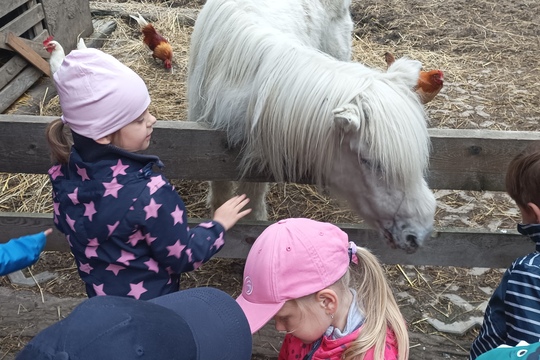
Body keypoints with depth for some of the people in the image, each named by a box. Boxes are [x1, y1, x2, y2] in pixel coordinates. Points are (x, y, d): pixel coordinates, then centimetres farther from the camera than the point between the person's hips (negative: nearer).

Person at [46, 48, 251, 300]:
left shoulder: (64, 174, -15)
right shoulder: (148, 193, -35)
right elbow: (181, 258, -21)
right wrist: (219, 224, -7)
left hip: (99, 294, 6)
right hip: (149, 300, -6)